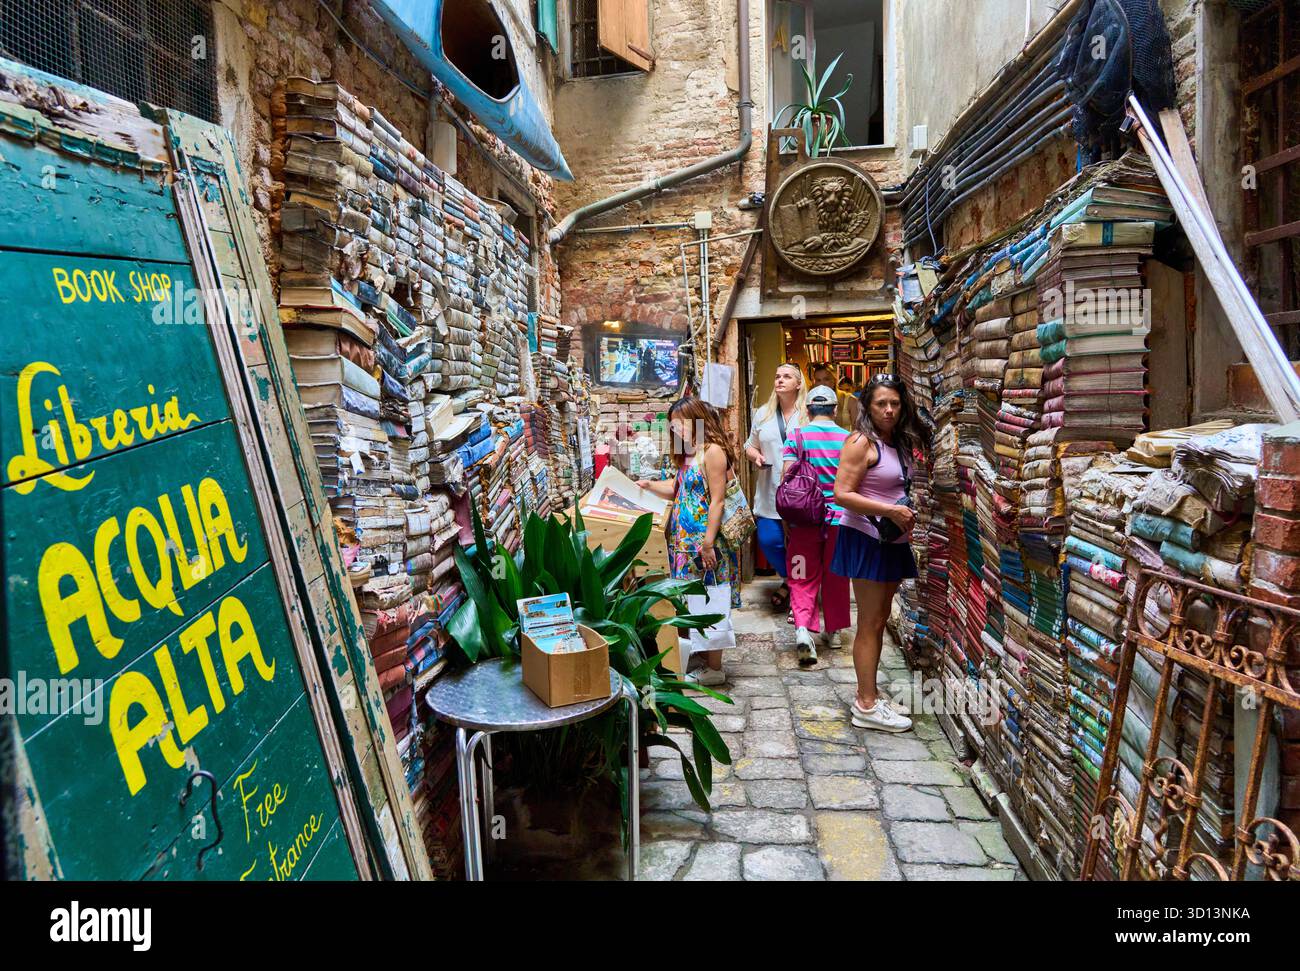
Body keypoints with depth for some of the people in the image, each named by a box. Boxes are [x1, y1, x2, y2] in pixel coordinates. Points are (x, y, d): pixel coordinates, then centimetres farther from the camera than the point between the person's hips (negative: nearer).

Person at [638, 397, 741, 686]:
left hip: (704, 542, -9)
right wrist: (650, 486, 9)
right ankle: (703, 659, 24)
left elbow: (717, 500, -16)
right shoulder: (689, 455, 14)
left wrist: (708, 543, -20)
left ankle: (714, 668, 11)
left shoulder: (713, 451, -12)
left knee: (707, 606, 0)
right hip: (686, 541, 9)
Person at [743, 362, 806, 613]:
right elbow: (750, 445, 18)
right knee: (768, 540, -1)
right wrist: (754, 455, -3)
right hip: (770, 492, 3)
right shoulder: (763, 414, 10)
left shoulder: (809, 414, -2)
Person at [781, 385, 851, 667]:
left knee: (804, 578, 5)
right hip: (839, 517, 1)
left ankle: (802, 628, -14)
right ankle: (834, 631, 27)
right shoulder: (847, 439, -1)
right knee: (835, 577, 15)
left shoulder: (796, 436, -4)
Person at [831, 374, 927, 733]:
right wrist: (890, 511, -23)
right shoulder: (861, 442, -12)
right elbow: (842, 494, -19)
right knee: (870, 624, -4)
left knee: (879, 620, 14)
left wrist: (909, 514, 6)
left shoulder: (900, 443, 12)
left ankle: (867, 694, 24)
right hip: (866, 539, -8)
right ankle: (867, 707, 4)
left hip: (892, 541, 8)